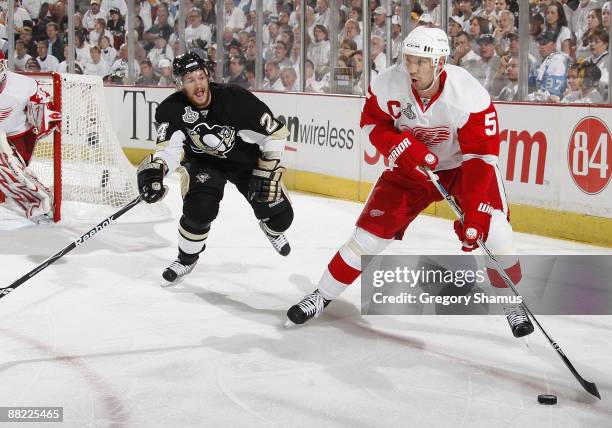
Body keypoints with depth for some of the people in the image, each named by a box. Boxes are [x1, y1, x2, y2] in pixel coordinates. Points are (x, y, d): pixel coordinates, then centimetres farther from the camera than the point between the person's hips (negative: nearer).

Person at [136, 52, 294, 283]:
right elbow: (168, 148, -28)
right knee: (200, 206, -28)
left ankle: (271, 229, 36)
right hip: (202, 161, 0)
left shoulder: (236, 99, -30)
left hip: (246, 159, 0)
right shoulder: (171, 110, -23)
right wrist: (154, 169, -50)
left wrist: (267, 173, -23)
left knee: (280, 215, -6)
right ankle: (187, 258, 1)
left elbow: (274, 133, -22)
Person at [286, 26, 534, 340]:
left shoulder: (470, 96, -32)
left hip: (463, 164, -2)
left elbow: (481, 158, -31)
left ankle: (512, 302, 4)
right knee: (371, 230, -4)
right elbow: (371, 122, -4)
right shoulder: (387, 85, -23)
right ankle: (323, 295, 15)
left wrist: (473, 216, -37)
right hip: (412, 166, 2)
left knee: (492, 229, -20)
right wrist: (399, 145, -25)